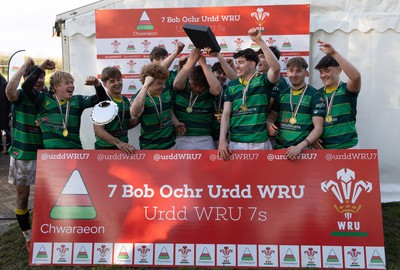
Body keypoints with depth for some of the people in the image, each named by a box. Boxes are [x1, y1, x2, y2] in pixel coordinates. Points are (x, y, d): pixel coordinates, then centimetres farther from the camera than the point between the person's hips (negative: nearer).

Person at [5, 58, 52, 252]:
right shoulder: (21, 95, -7)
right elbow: (9, 91, -32)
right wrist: (25, 65, -25)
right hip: (22, 154, -3)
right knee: (22, 195, 8)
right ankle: (28, 237, 23)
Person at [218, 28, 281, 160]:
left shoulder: (263, 81, 1)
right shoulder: (232, 85, 10)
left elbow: (276, 68, -21)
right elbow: (226, 114, 5)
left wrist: (260, 41, -22)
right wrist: (222, 140, -7)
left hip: (259, 143, -3)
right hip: (235, 143, 3)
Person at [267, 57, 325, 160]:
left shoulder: (315, 95, -1)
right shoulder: (282, 94, 12)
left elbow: (318, 128, -6)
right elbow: (272, 116, 18)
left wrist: (299, 146, -19)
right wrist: (269, 124, -5)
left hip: (303, 148, -3)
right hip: (280, 146, 3)